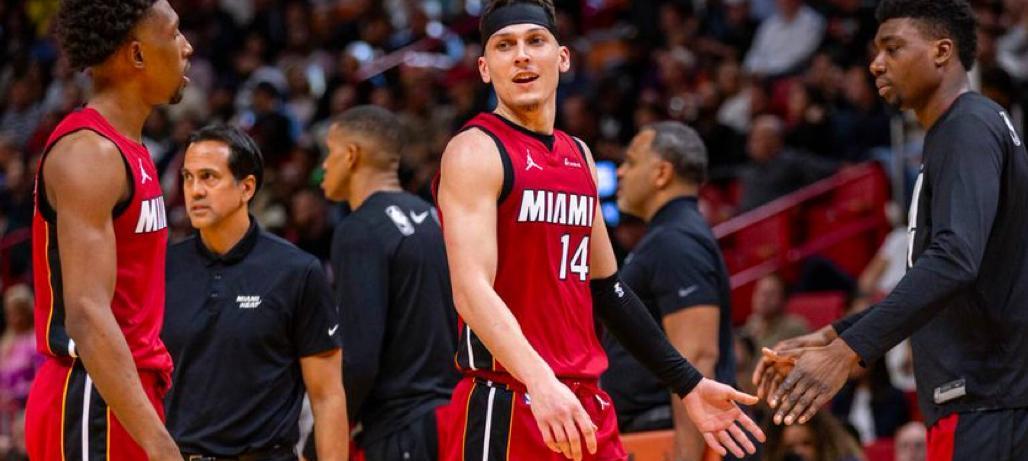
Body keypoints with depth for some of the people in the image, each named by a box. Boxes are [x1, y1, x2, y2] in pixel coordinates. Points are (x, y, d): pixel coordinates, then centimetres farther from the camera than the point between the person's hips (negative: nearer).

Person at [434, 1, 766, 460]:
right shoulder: (476, 152, -8)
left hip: (585, 409, 8)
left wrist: (688, 384, 22)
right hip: (504, 409, -8)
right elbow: (472, 289, -21)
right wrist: (540, 382, -36)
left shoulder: (580, 156, 16)